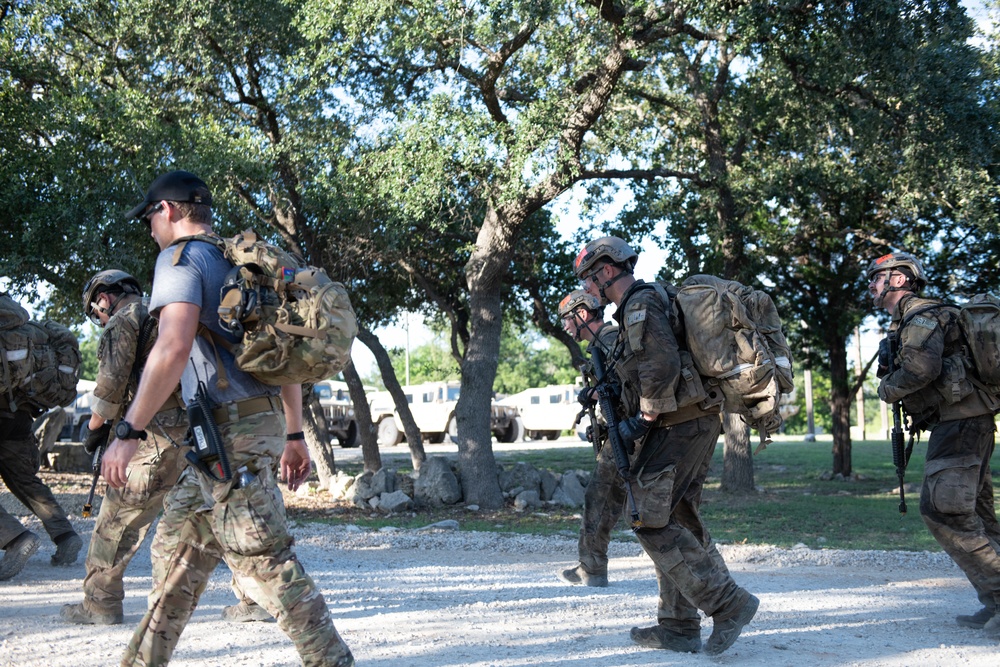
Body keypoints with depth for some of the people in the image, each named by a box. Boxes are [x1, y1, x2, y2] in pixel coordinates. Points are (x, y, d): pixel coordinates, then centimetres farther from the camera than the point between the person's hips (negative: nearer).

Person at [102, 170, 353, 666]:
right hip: (258, 423, 9)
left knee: (264, 561, -7)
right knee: (181, 546, 17)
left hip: (231, 435, -9)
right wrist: (295, 434, 23)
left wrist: (128, 433, -20)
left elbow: (173, 348, -23)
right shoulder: (239, 264, 20)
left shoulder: (181, 257, -7)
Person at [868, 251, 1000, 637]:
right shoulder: (906, 322, 22)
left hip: (960, 423, -11)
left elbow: (921, 367, -26)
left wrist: (887, 390, -9)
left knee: (942, 510, -15)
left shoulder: (920, 314, -10)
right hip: (959, 424, 11)